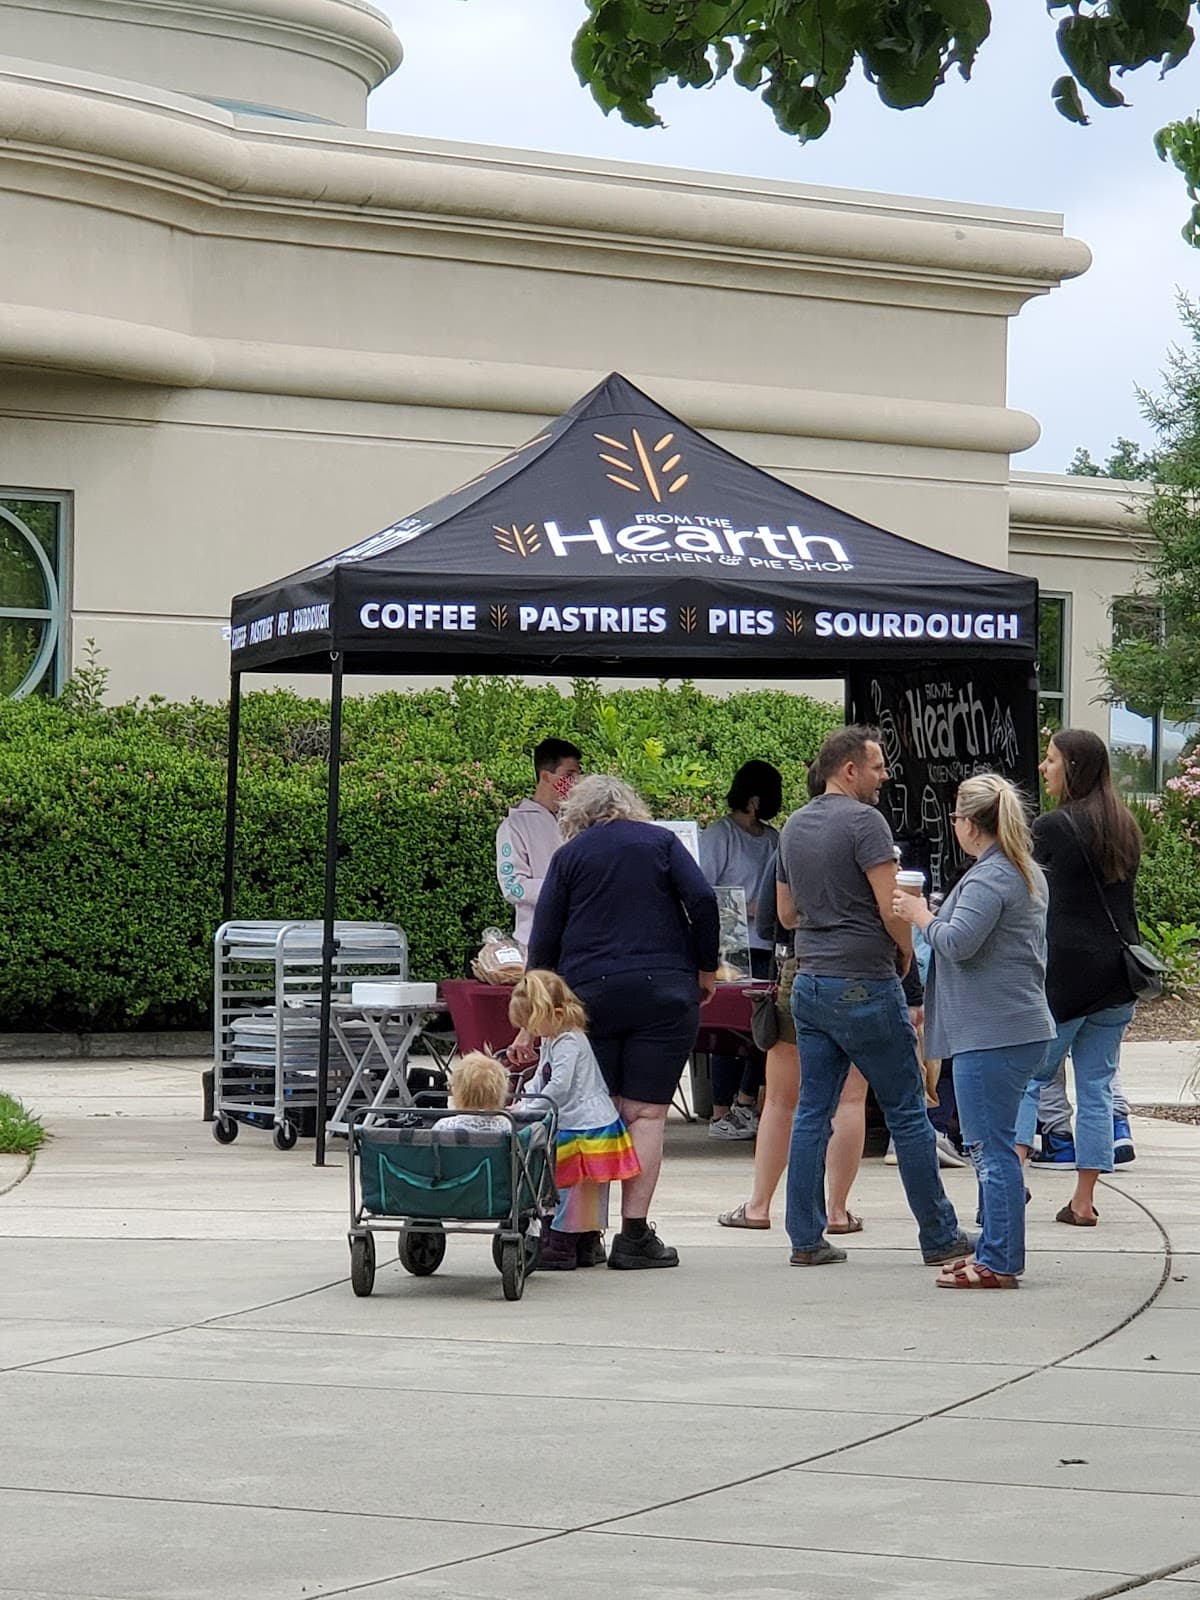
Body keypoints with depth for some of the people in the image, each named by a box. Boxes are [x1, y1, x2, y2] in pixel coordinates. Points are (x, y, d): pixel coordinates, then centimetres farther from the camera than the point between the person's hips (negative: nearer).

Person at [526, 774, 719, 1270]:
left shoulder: (569, 856, 10)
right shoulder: (660, 842, 10)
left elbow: (544, 940, 8)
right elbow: (702, 901, -4)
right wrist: (705, 969, 6)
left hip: (588, 993, 1)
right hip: (663, 991, -1)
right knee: (646, 1113, 0)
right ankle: (634, 1235, -5)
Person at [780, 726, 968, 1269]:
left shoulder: (794, 826, 12)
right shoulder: (863, 821, -13)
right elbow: (891, 907, -17)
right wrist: (906, 953, 0)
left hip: (809, 982, 7)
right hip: (865, 985, -7)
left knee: (811, 1113, 9)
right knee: (907, 1113, 1)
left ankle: (806, 1239, 7)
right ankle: (939, 1237, 7)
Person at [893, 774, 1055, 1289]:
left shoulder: (989, 878, -15)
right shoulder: (1026, 871, 18)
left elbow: (957, 942, -23)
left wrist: (921, 916, -7)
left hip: (991, 1032, -11)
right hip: (1020, 1026, 11)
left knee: (991, 1146, -7)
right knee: (988, 1145, 17)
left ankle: (999, 1263, -6)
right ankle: (994, 1249, 23)